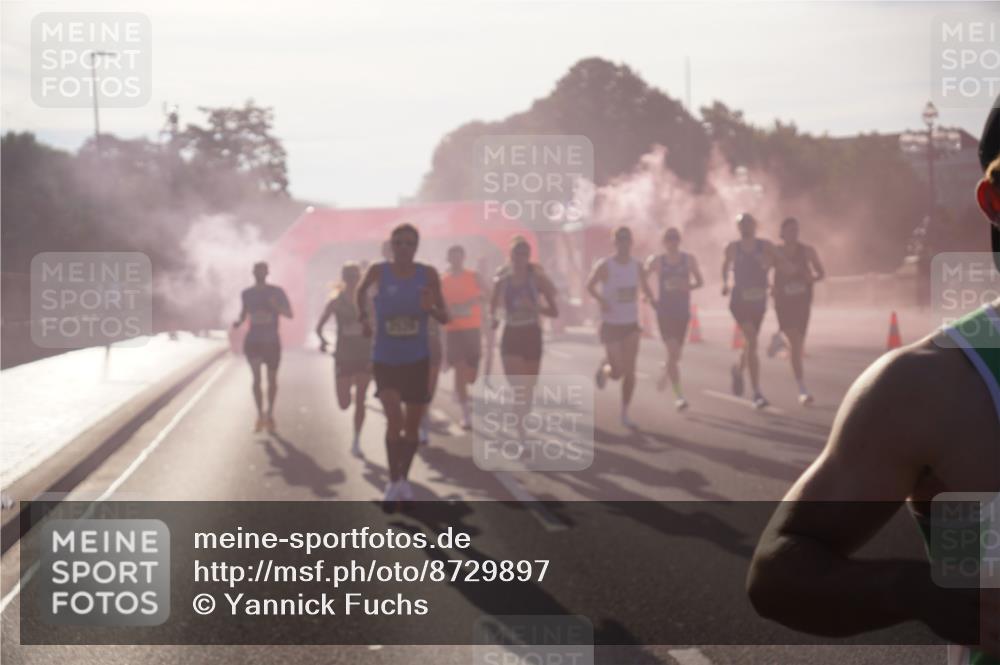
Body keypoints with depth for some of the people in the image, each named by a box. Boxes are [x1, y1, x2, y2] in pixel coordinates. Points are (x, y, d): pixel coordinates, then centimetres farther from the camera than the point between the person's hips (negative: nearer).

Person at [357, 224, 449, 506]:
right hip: (385, 359, -2)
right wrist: (363, 318, 2)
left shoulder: (428, 274, -7)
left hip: (417, 359, 2)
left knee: (412, 426, 11)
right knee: (394, 418, -18)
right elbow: (361, 291, 14)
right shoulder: (379, 271, -9)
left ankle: (404, 479, 32)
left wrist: (431, 309, -23)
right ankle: (393, 481, -1)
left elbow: (445, 318, -3)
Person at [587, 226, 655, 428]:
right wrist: (601, 300, -20)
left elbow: (644, 287, 17)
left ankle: (625, 414, 6)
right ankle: (604, 367, 34)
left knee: (630, 371, -4)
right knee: (617, 372, -3)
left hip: (631, 324, 3)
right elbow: (589, 286, 0)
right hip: (611, 325, -3)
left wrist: (652, 300, -4)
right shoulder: (605, 266, -10)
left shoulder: (637, 266, 2)